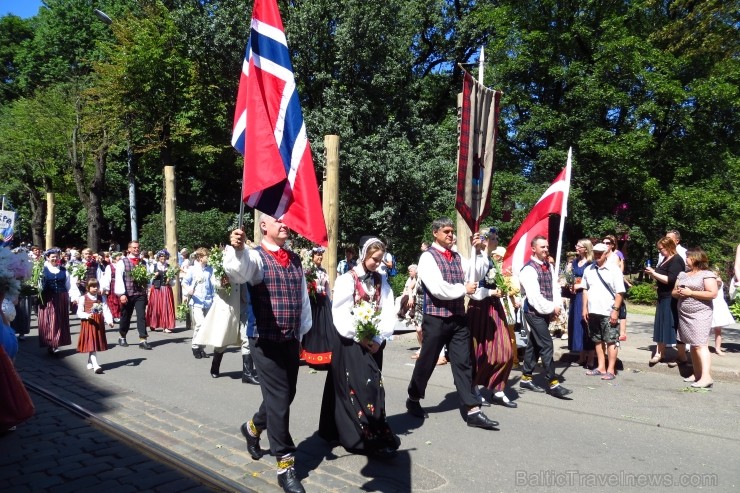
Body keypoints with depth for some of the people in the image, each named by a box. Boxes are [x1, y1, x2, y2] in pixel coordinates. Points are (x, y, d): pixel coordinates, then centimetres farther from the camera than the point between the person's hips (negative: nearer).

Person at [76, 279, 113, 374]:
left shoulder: (101, 298, 7)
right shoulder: (83, 298, -3)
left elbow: (106, 311, -2)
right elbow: (79, 313, -6)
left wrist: (109, 321, -16)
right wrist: (87, 315, -25)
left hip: (99, 324, 5)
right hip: (88, 324, -4)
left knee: (96, 344, 13)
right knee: (91, 345, -9)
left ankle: (90, 363, 31)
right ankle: (95, 365, -16)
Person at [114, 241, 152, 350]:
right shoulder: (122, 262, -1)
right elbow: (119, 278, -9)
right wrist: (121, 294, -16)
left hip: (141, 293, 2)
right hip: (127, 294, -2)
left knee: (142, 316, -7)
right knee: (126, 316, 12)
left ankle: (143, 340, -7)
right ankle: (122, 337, 32)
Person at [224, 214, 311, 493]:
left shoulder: (295, 260, 10)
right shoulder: (255, 257, -9)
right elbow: (237, 269, -34)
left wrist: (302, 331, 14)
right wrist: (237, 248, -54)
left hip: (292, 340, 7)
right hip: (266, 341, -6)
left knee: (285, 396, 18)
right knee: (279, 399, -5)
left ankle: (253, 428, 46)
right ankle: (285, 465, 9)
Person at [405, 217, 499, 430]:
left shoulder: (457, 257, 12)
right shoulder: (428, 257, -10)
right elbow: (437, 289, -20)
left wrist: (478, 251, -6)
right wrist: (463, 289, -10)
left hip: (458, 318, 5)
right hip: (436, 319, -5)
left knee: (463, 363, 4)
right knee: (426, 362, 9)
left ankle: (473, 411, 5)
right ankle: (413, 400, 31)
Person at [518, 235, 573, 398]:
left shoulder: (549, 266, 12)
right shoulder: (529, 269, -14)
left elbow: (554, 288, 10)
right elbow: (534, 296, -19)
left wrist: (556, 307, -5)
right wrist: (551, 308, -13)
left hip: (546, 312, 8)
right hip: (534, 312, -8)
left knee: (535, 344, 14)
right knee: (546, 345, -10)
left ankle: (526, 378, 24)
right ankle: (553, 383, -4)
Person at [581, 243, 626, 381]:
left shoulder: (614, 270, -6)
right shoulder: (588, 270, 8)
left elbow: (620, 292, -8)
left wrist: (615, 310, -13)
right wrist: (585, 308, 8)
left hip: (608, 312, -5)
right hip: (593, 312, 6)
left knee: (611, 341, 0)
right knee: (598, 340, 13)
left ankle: (611, 370, 6)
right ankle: (601, 367, 22)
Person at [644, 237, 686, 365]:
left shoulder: (676, 260, -14)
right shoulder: (665, 259, 14)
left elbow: (671, 280, -23)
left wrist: (654, 274, -19)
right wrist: (653, 274, 4)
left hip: (672, 299, -9)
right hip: (664, 298, 10)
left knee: (674, 326, -3)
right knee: (661, 326, 12)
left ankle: (682, 355, 6)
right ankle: (659, 352, 19)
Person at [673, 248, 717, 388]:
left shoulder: (707, 274, -5)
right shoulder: (682, 274, 16)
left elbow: (713, 293, -15)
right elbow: (674, 292, 20)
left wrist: (690, 293, -15)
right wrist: (678, 293, -4)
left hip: (700, 315, -7)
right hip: (684, 315, 7)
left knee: (700, 344, -14)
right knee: (693, 345, 9)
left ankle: (706, 377, -17)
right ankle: (697, 373, 14)